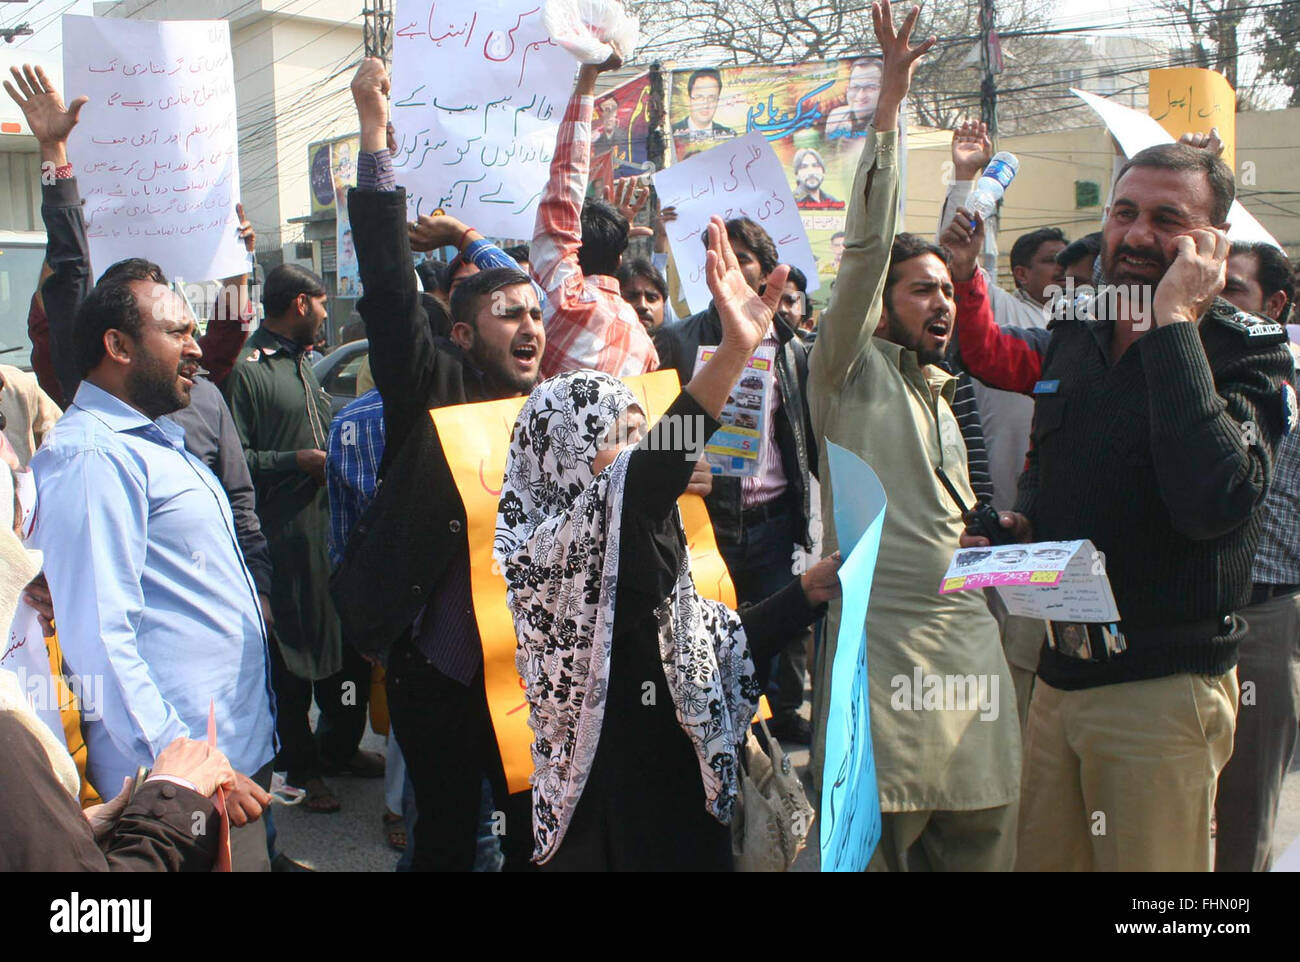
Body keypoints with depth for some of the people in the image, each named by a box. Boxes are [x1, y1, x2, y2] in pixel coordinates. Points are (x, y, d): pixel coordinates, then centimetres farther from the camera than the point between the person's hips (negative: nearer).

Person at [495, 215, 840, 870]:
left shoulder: (643, 553, 10)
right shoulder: (546, 551, -16)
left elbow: (719, 642, 17)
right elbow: (630, 495, -36)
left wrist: (809, 591, 4)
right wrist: (732, 354, -46)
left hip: (689, 801, 8)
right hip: (605, 825, -8)